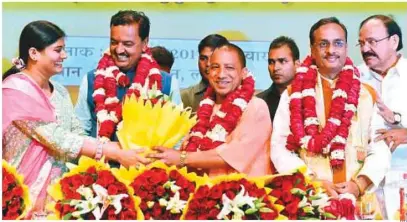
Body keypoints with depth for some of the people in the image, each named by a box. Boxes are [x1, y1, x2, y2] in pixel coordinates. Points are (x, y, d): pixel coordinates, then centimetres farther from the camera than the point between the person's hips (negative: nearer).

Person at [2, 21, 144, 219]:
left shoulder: (60, 92, 12)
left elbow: (77, 134, 3)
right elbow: (57, 139, -19)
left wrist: (118, 148, -13)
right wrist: (115, 153, -21)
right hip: (26, 191, -7)